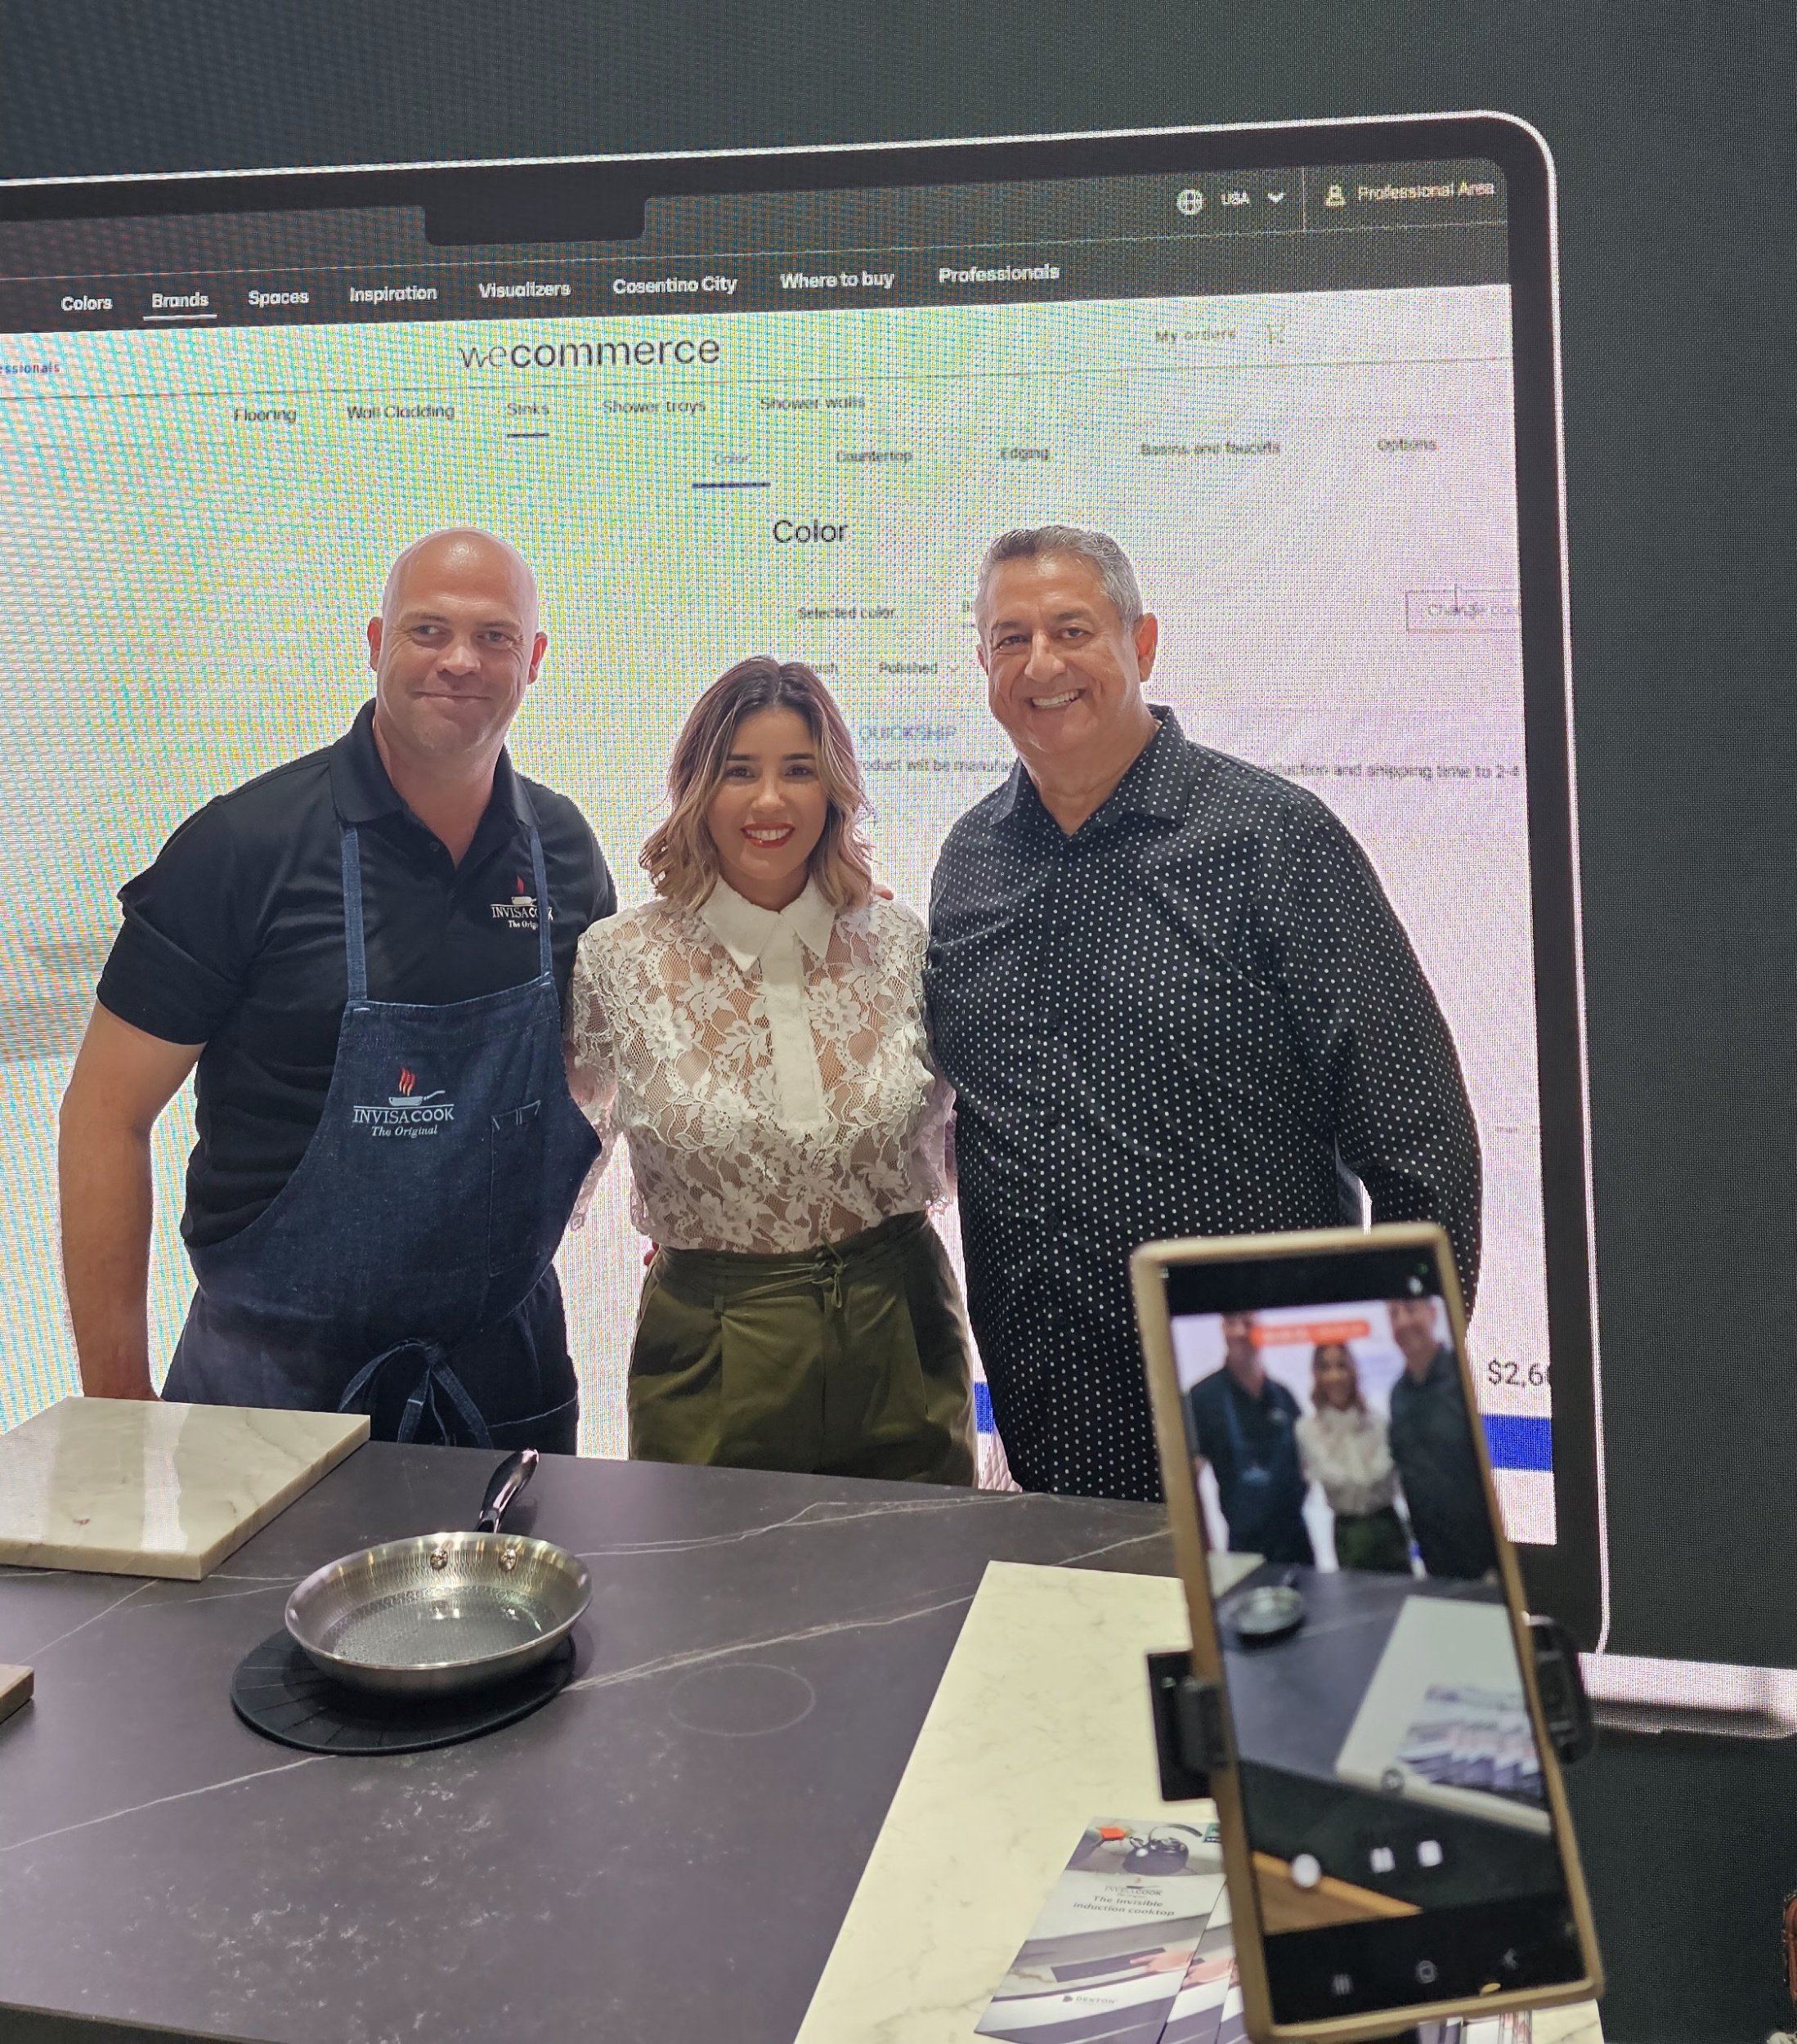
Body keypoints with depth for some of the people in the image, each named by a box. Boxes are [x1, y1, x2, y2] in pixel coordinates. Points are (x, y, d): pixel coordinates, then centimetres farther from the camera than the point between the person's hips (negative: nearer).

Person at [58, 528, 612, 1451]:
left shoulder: (565, 848, 1)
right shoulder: (245, 843, -12)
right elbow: (108, 1109, -10)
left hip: (508, 1364, 4)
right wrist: (117, 1403, -12)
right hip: (277, 1372, -3)